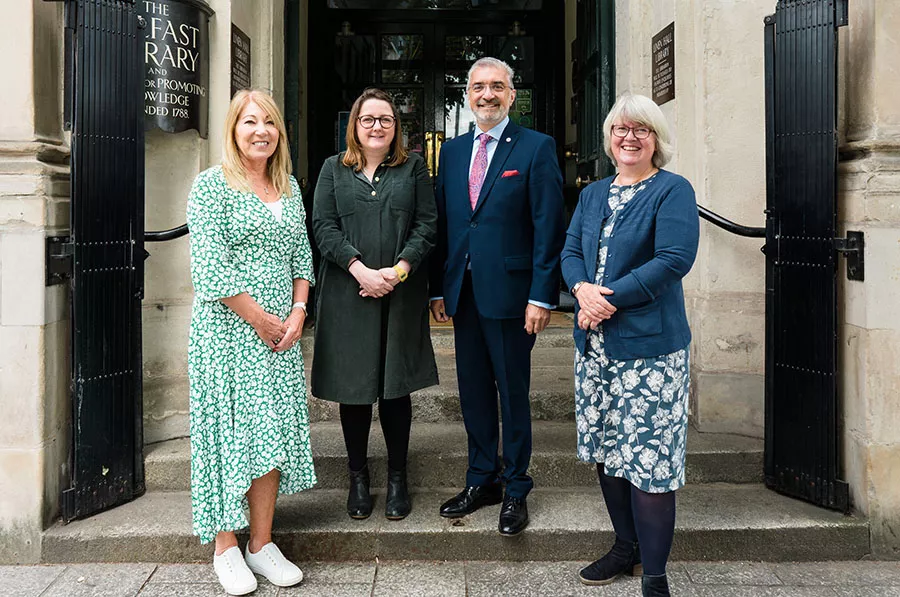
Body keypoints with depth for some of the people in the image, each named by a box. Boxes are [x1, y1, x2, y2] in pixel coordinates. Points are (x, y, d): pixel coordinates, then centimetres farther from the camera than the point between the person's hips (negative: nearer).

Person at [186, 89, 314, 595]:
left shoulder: (290, 187, 13)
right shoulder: (212, 184, -5)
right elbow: (210, 266, -13)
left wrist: (297, 313, 0)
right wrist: (260, 318, -12)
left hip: (281, 329, 6)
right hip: (228, 329, -5)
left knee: (275, 429, 6)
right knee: (231, 426, -1)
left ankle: (262, 544, 17)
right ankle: (226, 548, 13)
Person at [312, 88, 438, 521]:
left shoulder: (413, 168, 9)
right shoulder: (334, 169, 10)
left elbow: (426, 225, 1)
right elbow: (323, 226, 0)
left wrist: (398, 270, -13)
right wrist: (361, 269, -14)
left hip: (401, 295, 0)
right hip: (348, 295, 1)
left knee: (396, 387, 4)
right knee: (353, 388, 6)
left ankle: (397, 478, 18)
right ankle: (358, 478, 20)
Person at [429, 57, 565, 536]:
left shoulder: (536, 148, -4)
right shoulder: (452, 151, 13)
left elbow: (548, 227, -9)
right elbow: (441, 223, 13)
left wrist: (542, 296, -15)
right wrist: (438, 289, 8)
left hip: (510, 293, -5)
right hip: (463, 293, 5)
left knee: (513, 393, 5)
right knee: (473, 391, 13)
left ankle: (516, 491, 20)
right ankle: (481, 480, 29)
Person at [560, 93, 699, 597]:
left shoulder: (673, 191, -5)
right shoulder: (593, 195, 16)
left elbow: (674, 259, -15)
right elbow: (571, 251, 10)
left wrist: (609, 298, -17)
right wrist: (583, 290, -12)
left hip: (649, 346, -7)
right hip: (595, 345, 7)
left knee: (649, 459, -6)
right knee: (607, 451, 14)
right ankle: (626, 548, 31)